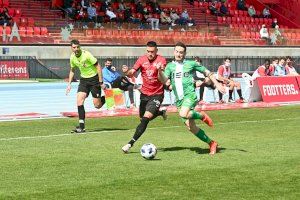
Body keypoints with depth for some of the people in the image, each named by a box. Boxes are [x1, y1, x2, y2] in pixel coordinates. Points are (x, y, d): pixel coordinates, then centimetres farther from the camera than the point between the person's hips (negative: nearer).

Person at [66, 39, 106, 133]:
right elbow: (72, 70, 16)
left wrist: (101, 82, -19)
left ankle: (105, 98, 31)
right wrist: (69, 84, 10)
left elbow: (98, 66, -17)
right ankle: (81, 126, -9)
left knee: (97, 105, -5)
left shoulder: (86, 54, -21)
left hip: (94, 78, -5)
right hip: (84, 79, 5)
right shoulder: (72, 57, -2)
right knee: (79, 100, -12)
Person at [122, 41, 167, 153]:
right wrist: (127, 72, -33)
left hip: (157, 94, -5)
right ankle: (160, 112, 47)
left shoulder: (161, 60, -12)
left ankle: (131, 143, -15)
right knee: (143, 118, 18)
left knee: (146, 119, -18)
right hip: (144, 94, 5)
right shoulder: (142, 59, -2)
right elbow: (131, 73, -9)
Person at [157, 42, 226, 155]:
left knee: (183, 114, -34)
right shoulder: (170, 66, 10)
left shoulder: (191, 64, 2)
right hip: (179, 99, 5)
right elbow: (164, 80, -4)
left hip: (189, 95, -5)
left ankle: (202, 116, -4)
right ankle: (211, 143, 14)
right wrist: (160, 71, -23)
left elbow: (207, 72, 11)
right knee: (190, 127, 1)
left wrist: (217, 84, 5)